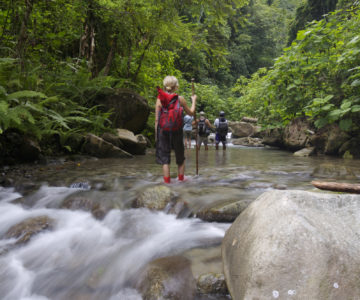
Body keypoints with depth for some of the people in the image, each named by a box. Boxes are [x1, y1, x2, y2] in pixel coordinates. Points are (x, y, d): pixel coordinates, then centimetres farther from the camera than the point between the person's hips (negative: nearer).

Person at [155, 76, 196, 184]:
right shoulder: (180, 99, -4)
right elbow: (191, 113, 9)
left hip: (163, 131, 0)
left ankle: (167, 181, 5)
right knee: (180, 158, 18)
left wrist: (156, 134, 6)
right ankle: (181, 179, 27)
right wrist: (194, 100, 24)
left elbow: (157, 119, -2)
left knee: (164, 158, 7)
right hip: (177, 132, 0)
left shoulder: (159, 99, -2)